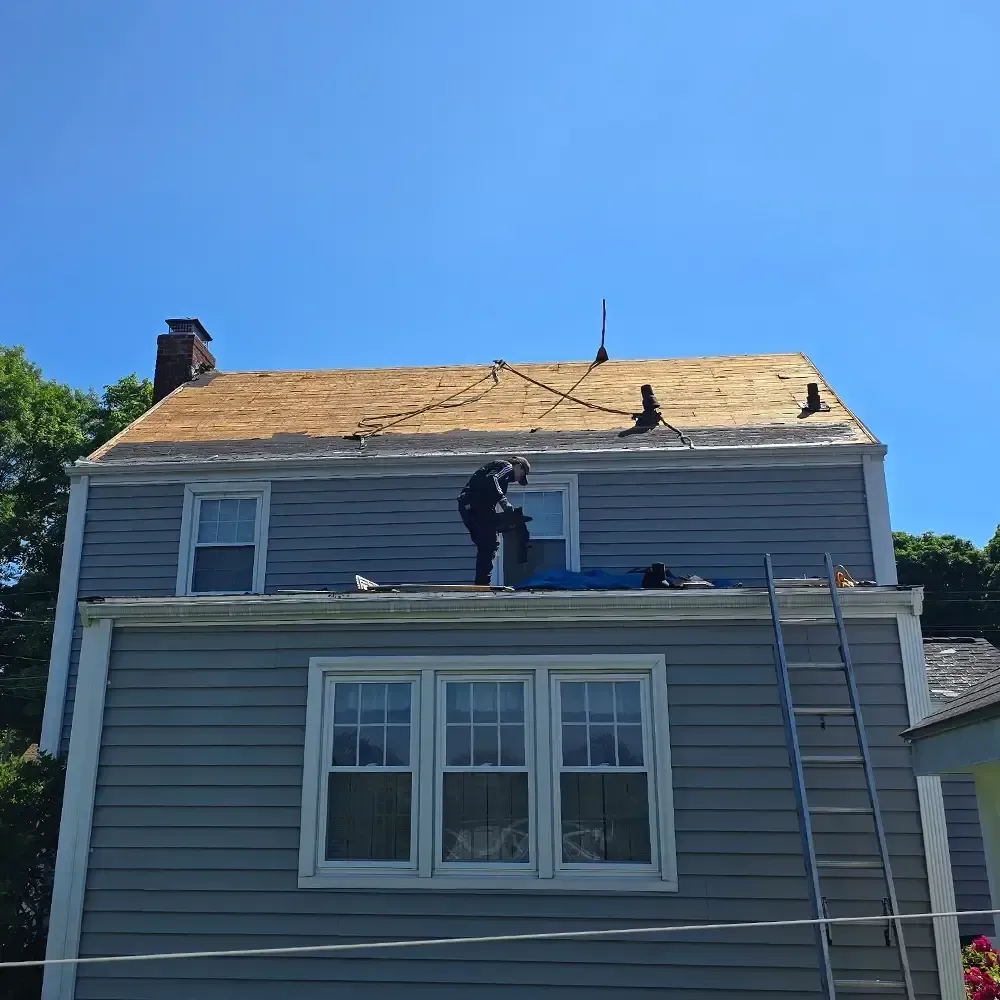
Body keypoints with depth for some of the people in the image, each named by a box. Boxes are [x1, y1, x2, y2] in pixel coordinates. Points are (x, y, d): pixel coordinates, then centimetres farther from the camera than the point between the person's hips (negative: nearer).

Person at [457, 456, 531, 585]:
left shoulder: (497, 466, 32)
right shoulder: (508, 467, 5)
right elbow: (491, 479, -17)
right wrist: (504, 500, -21)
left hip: (466, 504, 9)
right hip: (477, 505, -9)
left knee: (484, 546, 13)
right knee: (492, 542, -7)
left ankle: (480, 583, 12)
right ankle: (483, 583, -12)